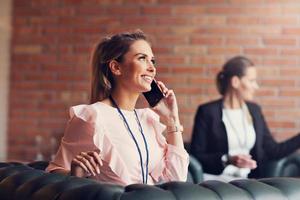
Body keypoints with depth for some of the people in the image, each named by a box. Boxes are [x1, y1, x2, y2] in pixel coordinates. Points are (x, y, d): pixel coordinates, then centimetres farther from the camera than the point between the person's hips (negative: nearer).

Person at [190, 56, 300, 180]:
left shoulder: (254, 110, 16)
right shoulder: (207, 111, -2)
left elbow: (273, 151, 14)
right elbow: (196, 156, -5)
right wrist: (228, 160, -17)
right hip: (218, 179, -5)